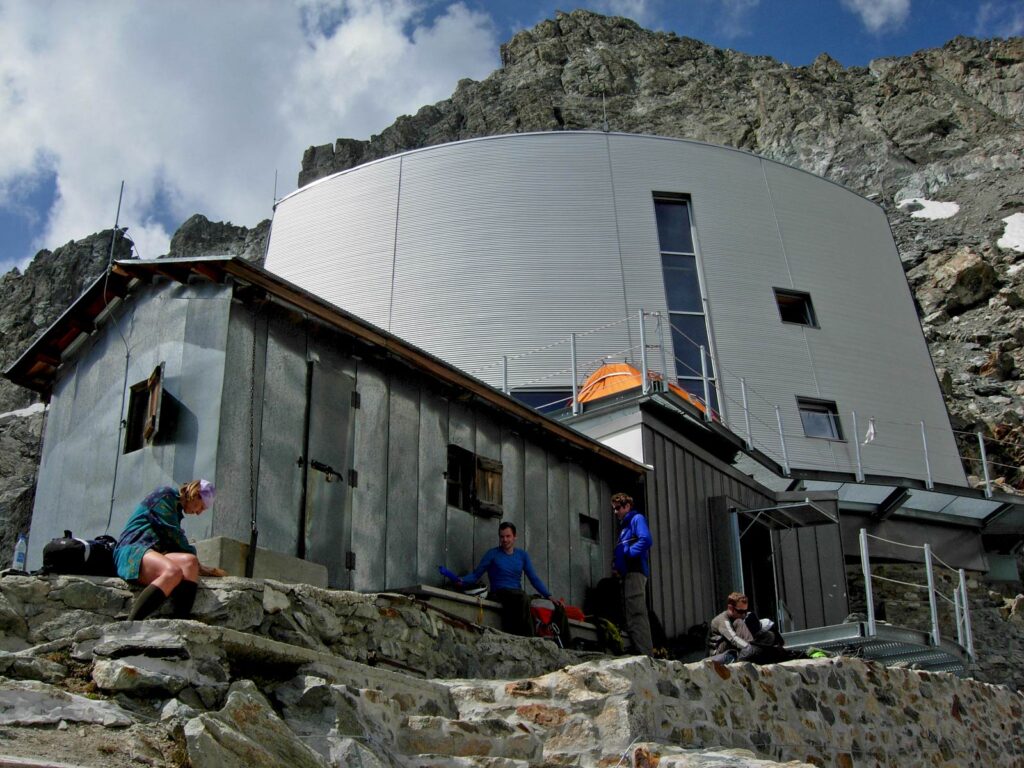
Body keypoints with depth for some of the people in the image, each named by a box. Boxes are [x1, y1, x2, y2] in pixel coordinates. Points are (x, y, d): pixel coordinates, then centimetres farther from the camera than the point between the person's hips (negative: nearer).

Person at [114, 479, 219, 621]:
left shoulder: (177, 511, 29)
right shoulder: (166, 495, 3)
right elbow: (173, 535, -3)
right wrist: (195, 559, 6)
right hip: (132, 550, -7)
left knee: (188, 561, -26)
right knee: (173, 571, -37)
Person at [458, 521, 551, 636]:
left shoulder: (522, 555, 18)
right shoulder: (492, 554, 8)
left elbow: (534, 579, 19)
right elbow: (476, 575, 5)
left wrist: (548, 596, 8)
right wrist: (462, 580, -16)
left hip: (517, 594, 3)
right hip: (499, 593, -3)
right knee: (522, 597, -36)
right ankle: (528, 638, -36)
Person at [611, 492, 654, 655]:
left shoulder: (637, 519, 0)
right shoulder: (624, 525, 27)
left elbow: (646, 540, -17)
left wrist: (627, 553, -10)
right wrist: (616, 564, 7)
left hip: (635, 572, -10)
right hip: (627, 574, 10)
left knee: (637, 615, -15)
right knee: (632, 617, 9)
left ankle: (646, 654, -18)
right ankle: (644, 653, 10)